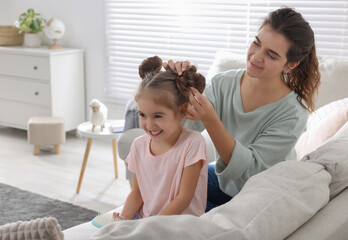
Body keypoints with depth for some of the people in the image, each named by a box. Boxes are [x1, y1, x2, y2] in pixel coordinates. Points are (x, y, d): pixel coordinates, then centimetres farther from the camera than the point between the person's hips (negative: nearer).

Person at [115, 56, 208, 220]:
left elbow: (183, 198, -13)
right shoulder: (139, 145, 3)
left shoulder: (192, 143, -14)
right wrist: (125, 218, -9)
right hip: (144, 218, 5)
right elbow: (137, 193, 9)